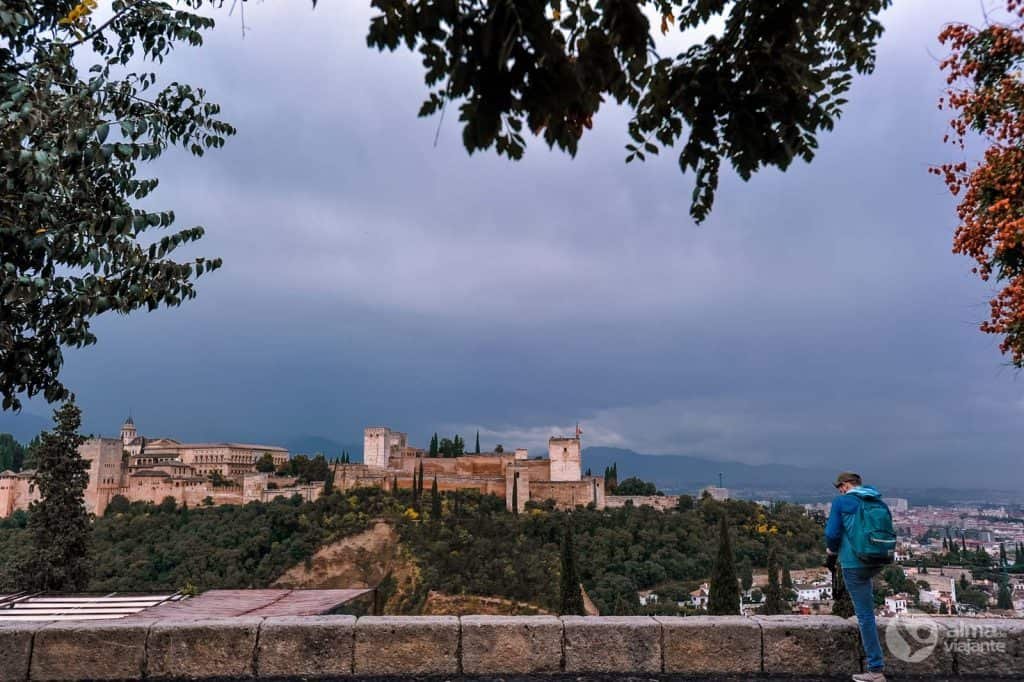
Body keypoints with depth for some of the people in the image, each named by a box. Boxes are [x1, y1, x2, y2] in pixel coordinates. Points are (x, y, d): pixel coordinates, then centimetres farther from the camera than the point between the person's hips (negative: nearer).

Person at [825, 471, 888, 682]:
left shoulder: (841, 502, -8)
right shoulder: (878, 501, 9)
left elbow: (832, 534, -11)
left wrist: (832, 555, 7)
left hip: (855, 564, -6)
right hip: (877, 562, 6)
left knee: (865, 614, -1)